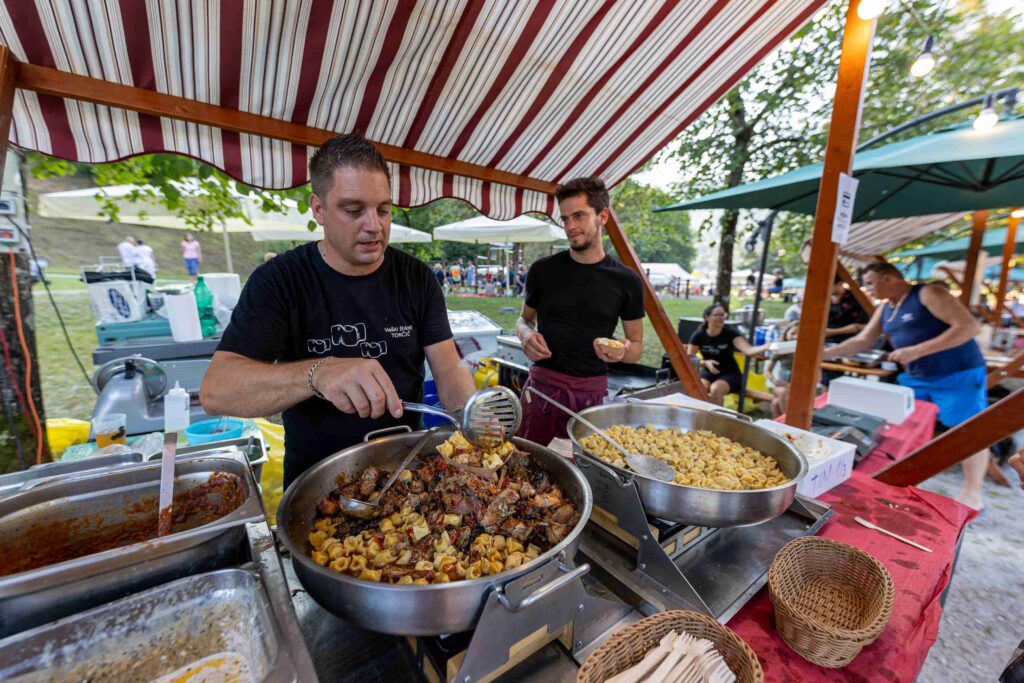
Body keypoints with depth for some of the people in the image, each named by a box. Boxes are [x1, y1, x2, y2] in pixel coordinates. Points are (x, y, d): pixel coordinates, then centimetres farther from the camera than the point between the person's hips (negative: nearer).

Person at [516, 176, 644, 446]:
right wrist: (526, 335, -8)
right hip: (543, 385, 0)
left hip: (592, 392, 0)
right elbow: (525, 318, 14)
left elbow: (637, 346, 8)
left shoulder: (627, 281, 0)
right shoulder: (543, 270, 0)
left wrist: (623, 351, -15)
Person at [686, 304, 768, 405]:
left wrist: (766, 346, -44)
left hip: (730, 373, -1)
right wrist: (705, 362, -23)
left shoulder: (730, 332, -11)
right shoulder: (698, 335, -7)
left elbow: (748, 350, -25)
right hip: (708, 372, 1)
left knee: (715, 389, -33)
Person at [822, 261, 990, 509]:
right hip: (915, 378, 7)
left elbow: (970, 326, -21)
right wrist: (825, 353, 1)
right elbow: (862, 340, 11)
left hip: (957, 376, -7)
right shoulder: (884, 310, 8)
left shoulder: (929, 294, -14)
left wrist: (917, 350, -27)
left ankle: (972, 494, 16)